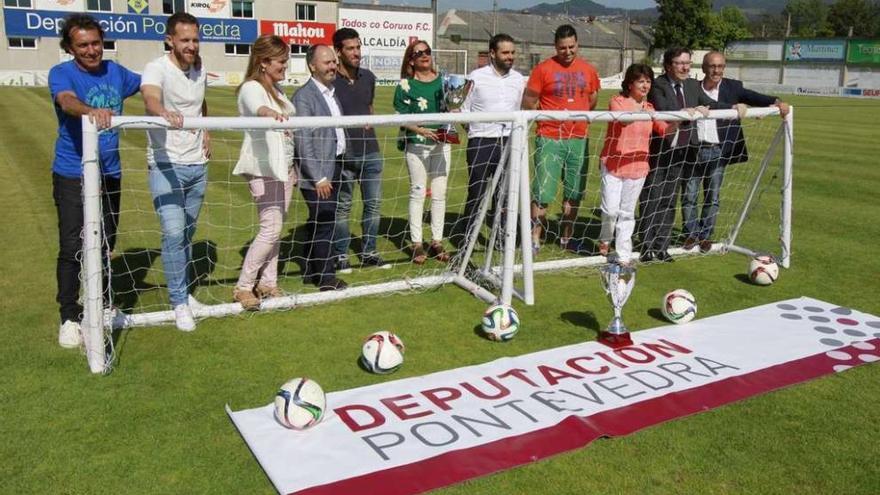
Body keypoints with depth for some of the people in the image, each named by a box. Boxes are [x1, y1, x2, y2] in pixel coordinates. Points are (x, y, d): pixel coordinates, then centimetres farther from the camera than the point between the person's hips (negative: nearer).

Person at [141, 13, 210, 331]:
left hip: (198, 164, 6)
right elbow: (151, 99, -36)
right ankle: (180, 302, 0)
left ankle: (182, 290, 31)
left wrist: (206, 131, 9)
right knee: (174, 233, -13)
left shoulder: (200, 70, 6)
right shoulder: (157, 69, -14)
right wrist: (165, 113, -59)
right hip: (166, 165, -6)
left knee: (188, 234, 15)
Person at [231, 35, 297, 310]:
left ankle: (268, 282, 19)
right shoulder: (251, 88, -11)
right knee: (271, 229, -11)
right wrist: (269, 113, -59)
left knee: (276, 228, 10)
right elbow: (256, 107, -36)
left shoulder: (277, 89, 15)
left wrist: (292, 167, 23)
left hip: (283, 166, 9)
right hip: (264, 168, -8)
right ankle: (243, 286, 0)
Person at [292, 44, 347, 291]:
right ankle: (326, 277, 9)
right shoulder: (303, 97, -13)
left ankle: (311, 270, 27)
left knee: (318, 222, 16)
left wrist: (335, 170, 13)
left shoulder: (332, 93, 13)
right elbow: (303, 142, -17)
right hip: (317, 171, -8)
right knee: (324, 223, -3)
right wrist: (319, 177, -18)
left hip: (334, 167, 8)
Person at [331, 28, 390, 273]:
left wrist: (369, 121, 8)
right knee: (342, 207, 5)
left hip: (370, 152, 5)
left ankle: (368, 252, 22)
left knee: (374, 203, 9)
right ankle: (341, 256, 18)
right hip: (344, 154, -5)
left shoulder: (368, 77, 8)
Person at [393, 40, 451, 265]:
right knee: (417, 193, 1)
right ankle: (417, 244, 8)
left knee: (439, 194, 7)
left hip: (441, 143, 4)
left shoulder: (443, 80, 9)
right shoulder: (406, 85, -2)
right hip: (416, 145, -3)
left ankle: (437, 241, 17)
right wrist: (421, 130, -20)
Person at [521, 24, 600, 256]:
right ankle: (535, 239, 3)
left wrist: (579, 116, 13)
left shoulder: (588, 70, 10)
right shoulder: (543, 69, -3)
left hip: (579, 139, 4)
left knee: (574, 192, 11)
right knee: (543, 193, -6)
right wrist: (549, 116, -4)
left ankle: (567, 237, 24)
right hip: (549, 139, -4)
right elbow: (528, 102, -3)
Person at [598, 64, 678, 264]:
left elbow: (665, 129, 9)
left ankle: (624, 255, 15)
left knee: (627, 212, 7)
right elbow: (622, 118, -25)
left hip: (637, 167, 4)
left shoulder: (649, 107, 12)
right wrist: (640, 113, -42)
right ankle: (605, 240, 22)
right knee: (611, 210, -7)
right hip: (613, 164, -4)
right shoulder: (617, 101, -4)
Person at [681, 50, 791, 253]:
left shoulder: (733, 87, 5)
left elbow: (753, 97, -6)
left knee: (712, 197, 7)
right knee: (689, 196, 5)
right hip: (693, 150, 0)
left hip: (717, 152, 1)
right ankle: (691, 234, 20)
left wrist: (776, 102, -21)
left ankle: (705, 236, 19)